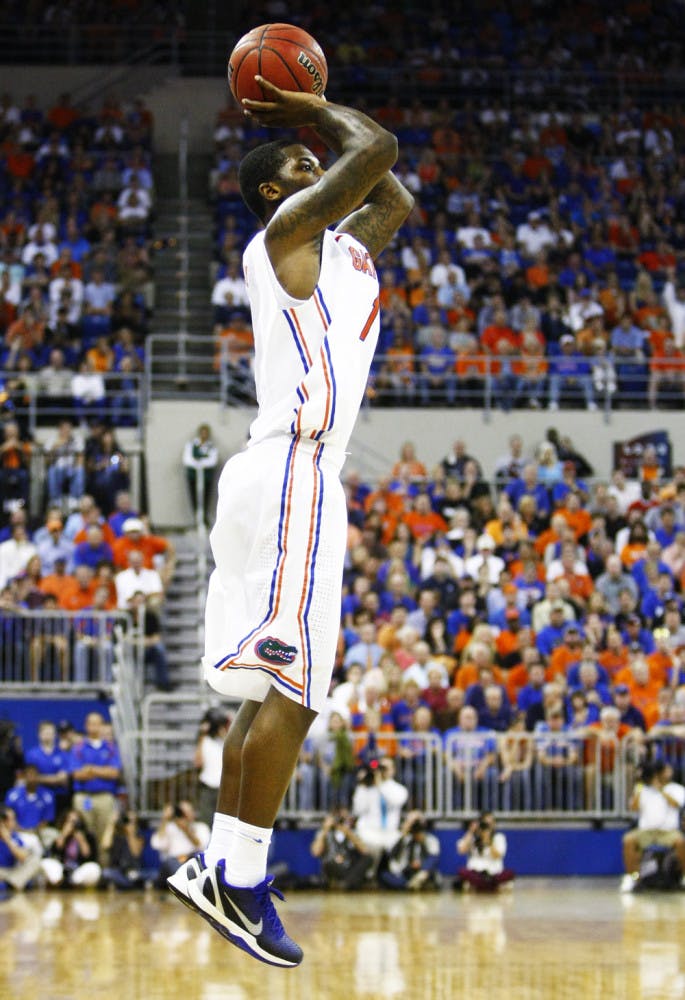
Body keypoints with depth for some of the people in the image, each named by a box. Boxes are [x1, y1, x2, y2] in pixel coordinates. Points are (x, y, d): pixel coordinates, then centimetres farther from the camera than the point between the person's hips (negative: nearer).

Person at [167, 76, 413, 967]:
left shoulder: (343, 242, 23)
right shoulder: (287, 227, -2)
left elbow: (397, 198, 38)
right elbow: (378, 148, -11)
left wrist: (313, 116, 32)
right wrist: (319, 115, 7)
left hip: (287, 480, 10)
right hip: (293, 470, -10)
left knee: (268, 691, 8)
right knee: (290, 686, -16)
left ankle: (222, 867, 8)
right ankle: (240, 879, -19)